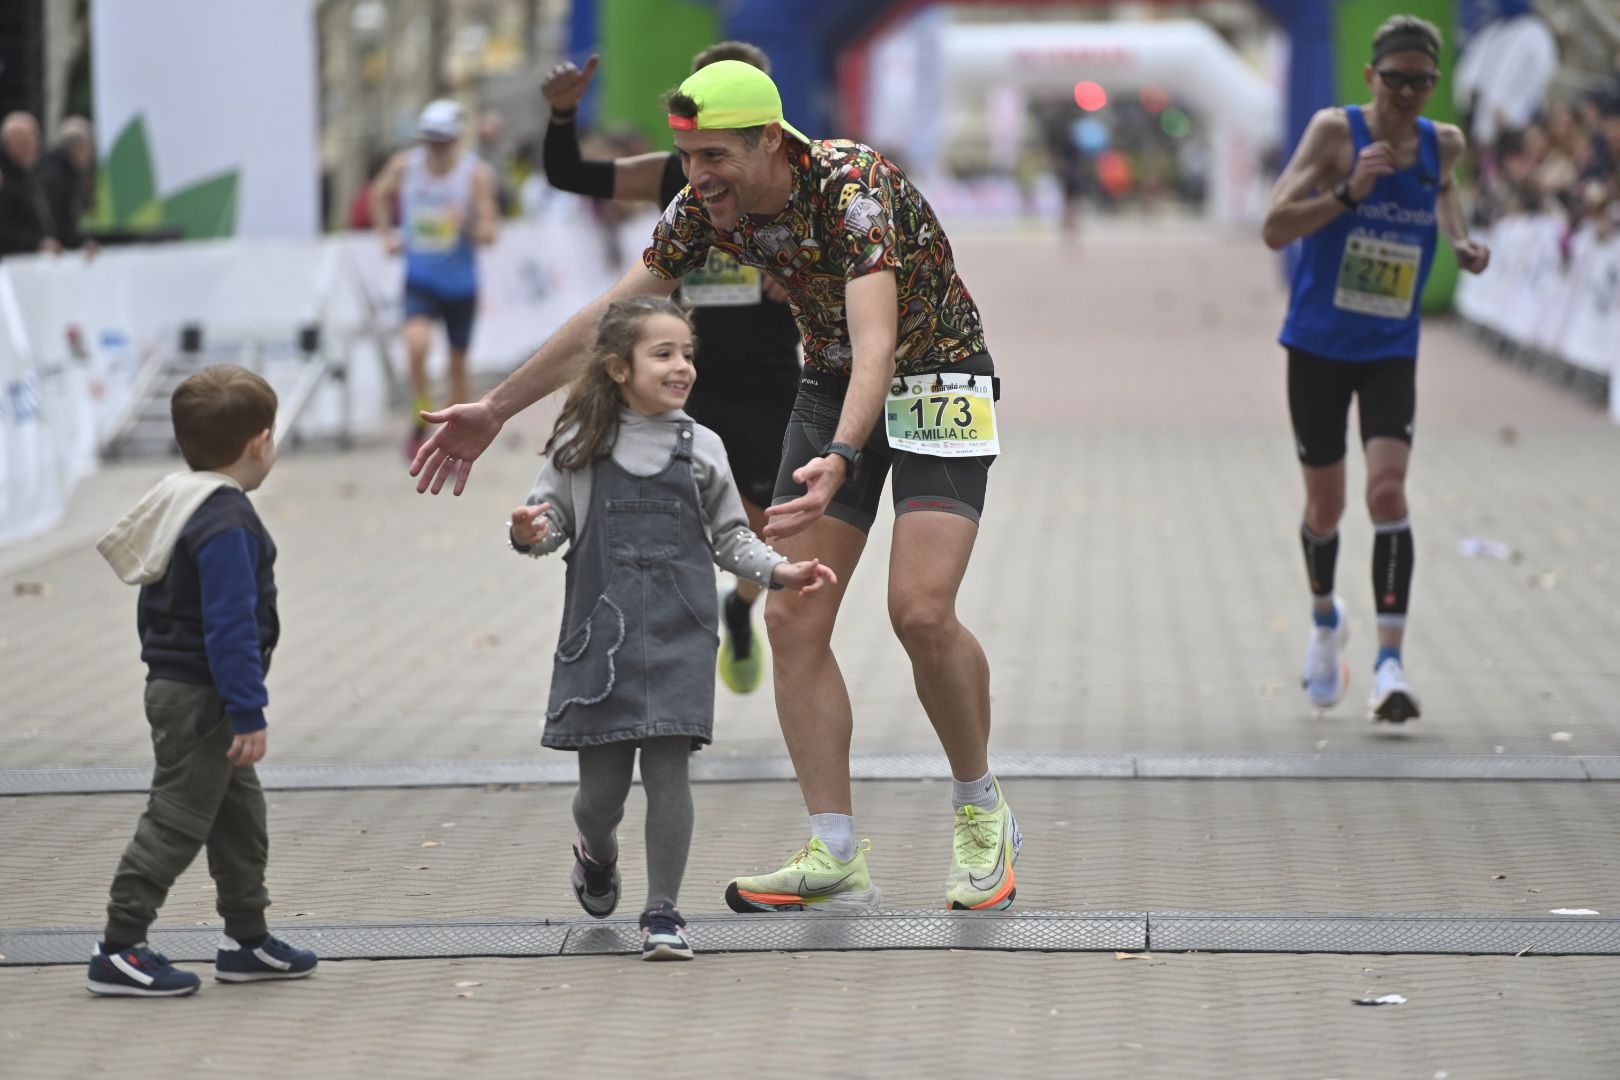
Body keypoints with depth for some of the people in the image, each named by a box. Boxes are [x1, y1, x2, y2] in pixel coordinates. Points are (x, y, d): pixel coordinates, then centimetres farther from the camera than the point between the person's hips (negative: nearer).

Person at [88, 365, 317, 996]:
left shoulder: (183, 504, 10)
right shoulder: (225, 523, -23)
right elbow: (230, 626, -27)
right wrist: (248, 713, -26)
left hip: (174, 682, 10)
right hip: (200, 699, -10)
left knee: (239, 813, 18)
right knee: (177, 822, -6)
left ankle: (247, 940, 27)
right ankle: (119, 952, -4)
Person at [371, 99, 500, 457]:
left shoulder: (477, 173, -13)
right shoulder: (404, 165, -7)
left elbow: (489, 233, -14)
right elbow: (380, 194, 15)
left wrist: (468, 225, -34)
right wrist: (386, 235, 7)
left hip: (461, 284, 0)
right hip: (420, 280, 0)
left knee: (458, 366, 10)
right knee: (417, 345, -25)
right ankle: (421, 420, -5)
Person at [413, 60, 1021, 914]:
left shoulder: (852, 186, -32)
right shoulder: (706, 207, -12)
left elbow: (876, 340, -45)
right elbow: (609, 315, -1)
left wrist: (841, 459, -61)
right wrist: (494, 410, 1)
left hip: (933, 378, -7)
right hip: (832, 386, 7)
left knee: (921, 610, -20)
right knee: (793, 617, -6)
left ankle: (982, 816, 3)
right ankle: (835, 859, -5)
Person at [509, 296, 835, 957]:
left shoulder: (700, 448, 9)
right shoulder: (583, 445, 4)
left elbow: (728, 535, 15)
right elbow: (551, 515, 7)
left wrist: (779, 570, 1)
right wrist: (531, 533, -16)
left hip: (678, 630, 1)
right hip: (601, 626, -1)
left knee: (667, 765, -9)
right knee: (602, 783, 2)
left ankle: (662, 911, -1)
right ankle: (598, 854, 37)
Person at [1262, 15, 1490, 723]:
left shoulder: (1442, 144, 2)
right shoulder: (1334, 131, -11)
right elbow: (1274, 228, -19)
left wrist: (1460, 242, 10)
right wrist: (1348, 193, -31)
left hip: (1391, 353, 2)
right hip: (1318, 347, -1)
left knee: (1387, 492, -18)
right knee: (1325, 508, 10)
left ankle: (1390, 664, -19)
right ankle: (1324, 618, 41)